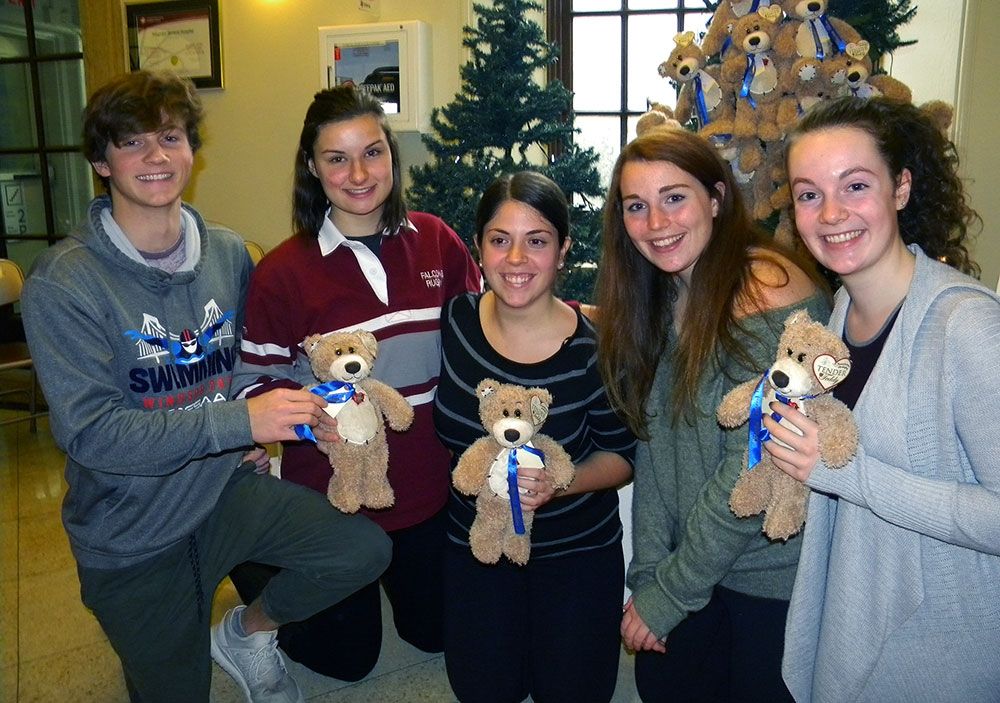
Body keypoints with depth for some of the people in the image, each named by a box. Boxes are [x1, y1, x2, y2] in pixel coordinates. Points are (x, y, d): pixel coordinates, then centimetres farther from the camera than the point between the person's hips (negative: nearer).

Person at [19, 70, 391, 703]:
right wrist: (238, 421, -31)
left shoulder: (229, 254, -1)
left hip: (228, 490, 4)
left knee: (366, 550, -13)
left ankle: (248, 633, 13)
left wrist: (254, 441, -1)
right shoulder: (64, 283, -18)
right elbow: (90, 432, -25)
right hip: (132, 538, -3)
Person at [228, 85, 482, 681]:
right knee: (348, 659, 18)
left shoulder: (436, 241, -5)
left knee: (436, 632, 23)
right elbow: (253, 383, -10)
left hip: (430, 487, 3)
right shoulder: (283, 272, -13)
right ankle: (251, 563, 40)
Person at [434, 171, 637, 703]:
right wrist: (471, 476, -8)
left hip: (577, 549, -2)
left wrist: (557, 484, -28)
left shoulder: (593, 348, -23)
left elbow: (621, 455, -12)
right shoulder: (454, 321, -13)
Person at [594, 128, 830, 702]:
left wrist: (669, 593, -14)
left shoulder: (769, 293, -23)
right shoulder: (666, 295, 2)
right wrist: (648, 572, -6)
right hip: (693, 562, 7)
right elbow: (655, 440, 1)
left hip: (775, 583, -6)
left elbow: (752, 475, -24)